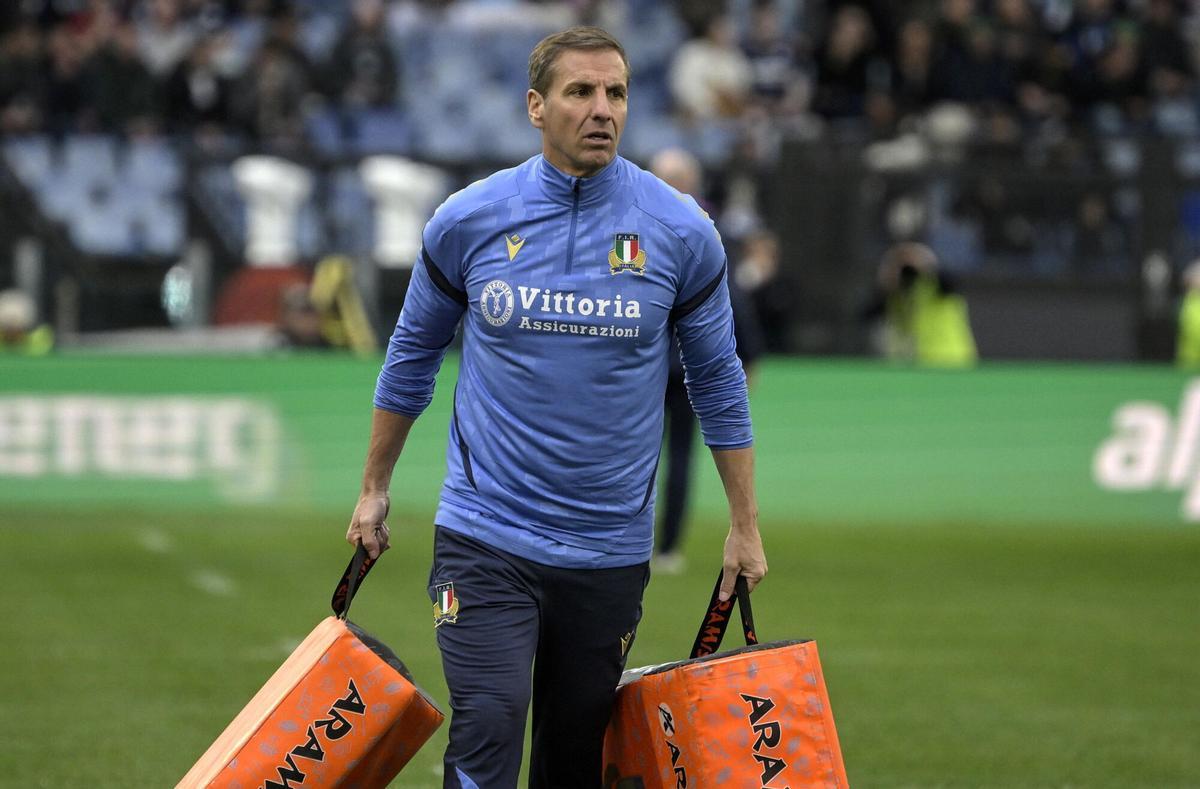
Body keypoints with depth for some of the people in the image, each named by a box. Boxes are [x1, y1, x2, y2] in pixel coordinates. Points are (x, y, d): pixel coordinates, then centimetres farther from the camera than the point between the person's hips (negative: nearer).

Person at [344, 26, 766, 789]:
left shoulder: (681, 232, -3)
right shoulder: (467, 222, -2)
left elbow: (718, 379, 8)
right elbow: (412, 356, 13)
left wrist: (745, 525, 9)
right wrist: (374, 489, 18)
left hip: (610, 548, 1)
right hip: (486, 536, -1)